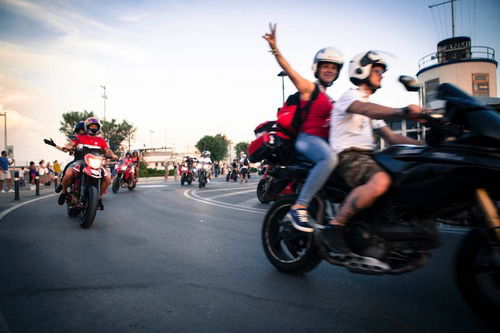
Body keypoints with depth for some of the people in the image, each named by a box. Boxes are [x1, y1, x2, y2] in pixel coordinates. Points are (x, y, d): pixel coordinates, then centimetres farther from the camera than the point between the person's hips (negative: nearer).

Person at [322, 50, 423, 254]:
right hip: (348, 155, -9)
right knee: (381, 181, -36)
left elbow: (391, 137, 21)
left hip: (368, 156, 9)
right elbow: (367, 110, -24)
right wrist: (400, 112, -43)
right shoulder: (350, 96, 1)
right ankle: (335, 225, -25)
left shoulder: (373, 110, 29)